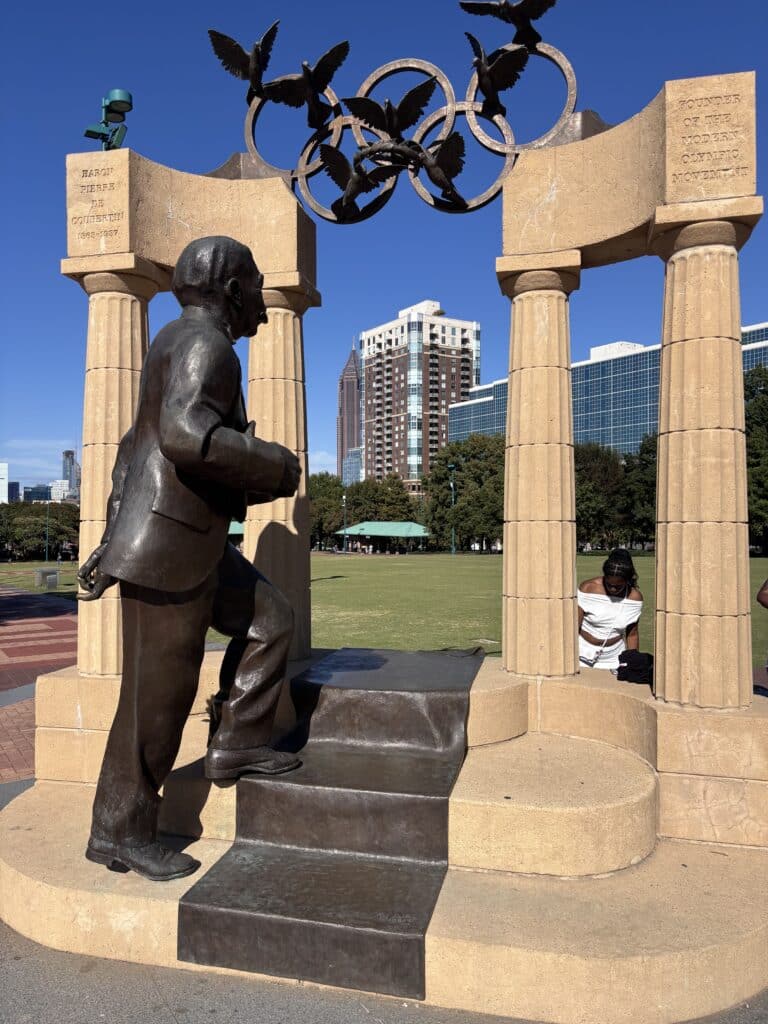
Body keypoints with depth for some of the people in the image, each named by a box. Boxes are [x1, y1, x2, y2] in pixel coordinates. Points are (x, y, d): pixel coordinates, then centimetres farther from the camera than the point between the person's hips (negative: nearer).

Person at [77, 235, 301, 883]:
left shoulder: (180, 348, 18)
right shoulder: (206, 343, -14)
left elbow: (136, 450, 21)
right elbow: (187, 436, -33)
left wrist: (117, 539, 23)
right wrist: (274, 467, -18)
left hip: (183, 540, 10)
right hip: (167, 549, -10)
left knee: (269, 622, 13)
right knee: (158, 694, 1)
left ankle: (237, 744, 20)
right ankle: (120, 831, 17)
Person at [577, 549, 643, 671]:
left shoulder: (635, 597, -2)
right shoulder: (587, 589, -10)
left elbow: (632, 634, 9)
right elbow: (574, 627, -9)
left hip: (614, 660, 2)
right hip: (584, 657, -2)